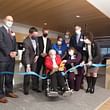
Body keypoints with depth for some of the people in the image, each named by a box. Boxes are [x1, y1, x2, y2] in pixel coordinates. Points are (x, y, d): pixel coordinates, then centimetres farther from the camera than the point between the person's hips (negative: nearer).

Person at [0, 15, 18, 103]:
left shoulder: (12, 32, 22)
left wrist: (15, 52, -2)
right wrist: (9, 53, -14)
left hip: (11, 57, 7)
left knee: (10, 76, 11)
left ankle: (9, 91, 23)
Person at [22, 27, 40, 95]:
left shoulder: (36, 38, -8)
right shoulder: (26, 41, -29)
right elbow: (26, 54, -33)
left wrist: (37, 55, 0)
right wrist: (28, 65, -38)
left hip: (34, 58, 6)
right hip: (27, 59, -6)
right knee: (27, 74, -3)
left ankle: (35, 87, 24)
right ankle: (26, 89, 13)